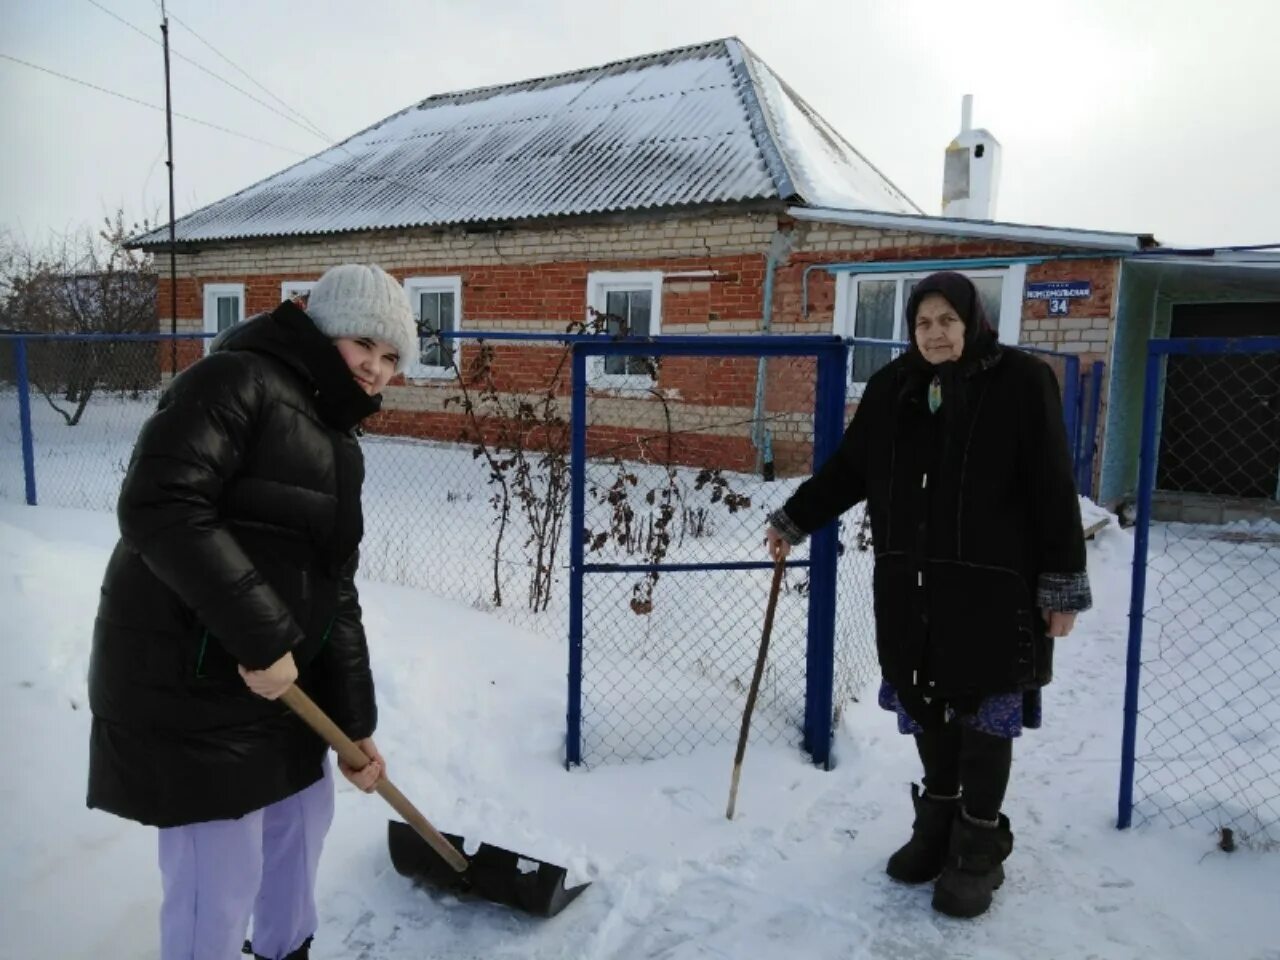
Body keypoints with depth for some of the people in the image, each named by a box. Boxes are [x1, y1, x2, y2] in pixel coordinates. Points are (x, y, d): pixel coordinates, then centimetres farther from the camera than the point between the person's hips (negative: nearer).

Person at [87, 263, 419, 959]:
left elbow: (334, 594, 10)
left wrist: (355, 723, 7)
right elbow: (159, 509, -28)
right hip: (182, 680, -9)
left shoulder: (335, 444, 11)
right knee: (220, 880, 0)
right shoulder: (237, 381, -14)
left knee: (301, 819, 23)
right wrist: (261, 636, -27)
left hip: (279, 679, 9)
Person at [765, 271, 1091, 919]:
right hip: (910, 583, 5)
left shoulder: (1022, 380, -8)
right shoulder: (893, 387, 5)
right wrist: (794, 520, 11)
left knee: (985, 714, 7)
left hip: (992, 585, -4)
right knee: (926, 706, 15)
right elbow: (847, 468, 13)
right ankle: (938, 823, 35)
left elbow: (1052, 489, -9)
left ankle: (980, 846, 24)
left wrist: (1064, 585, -10)